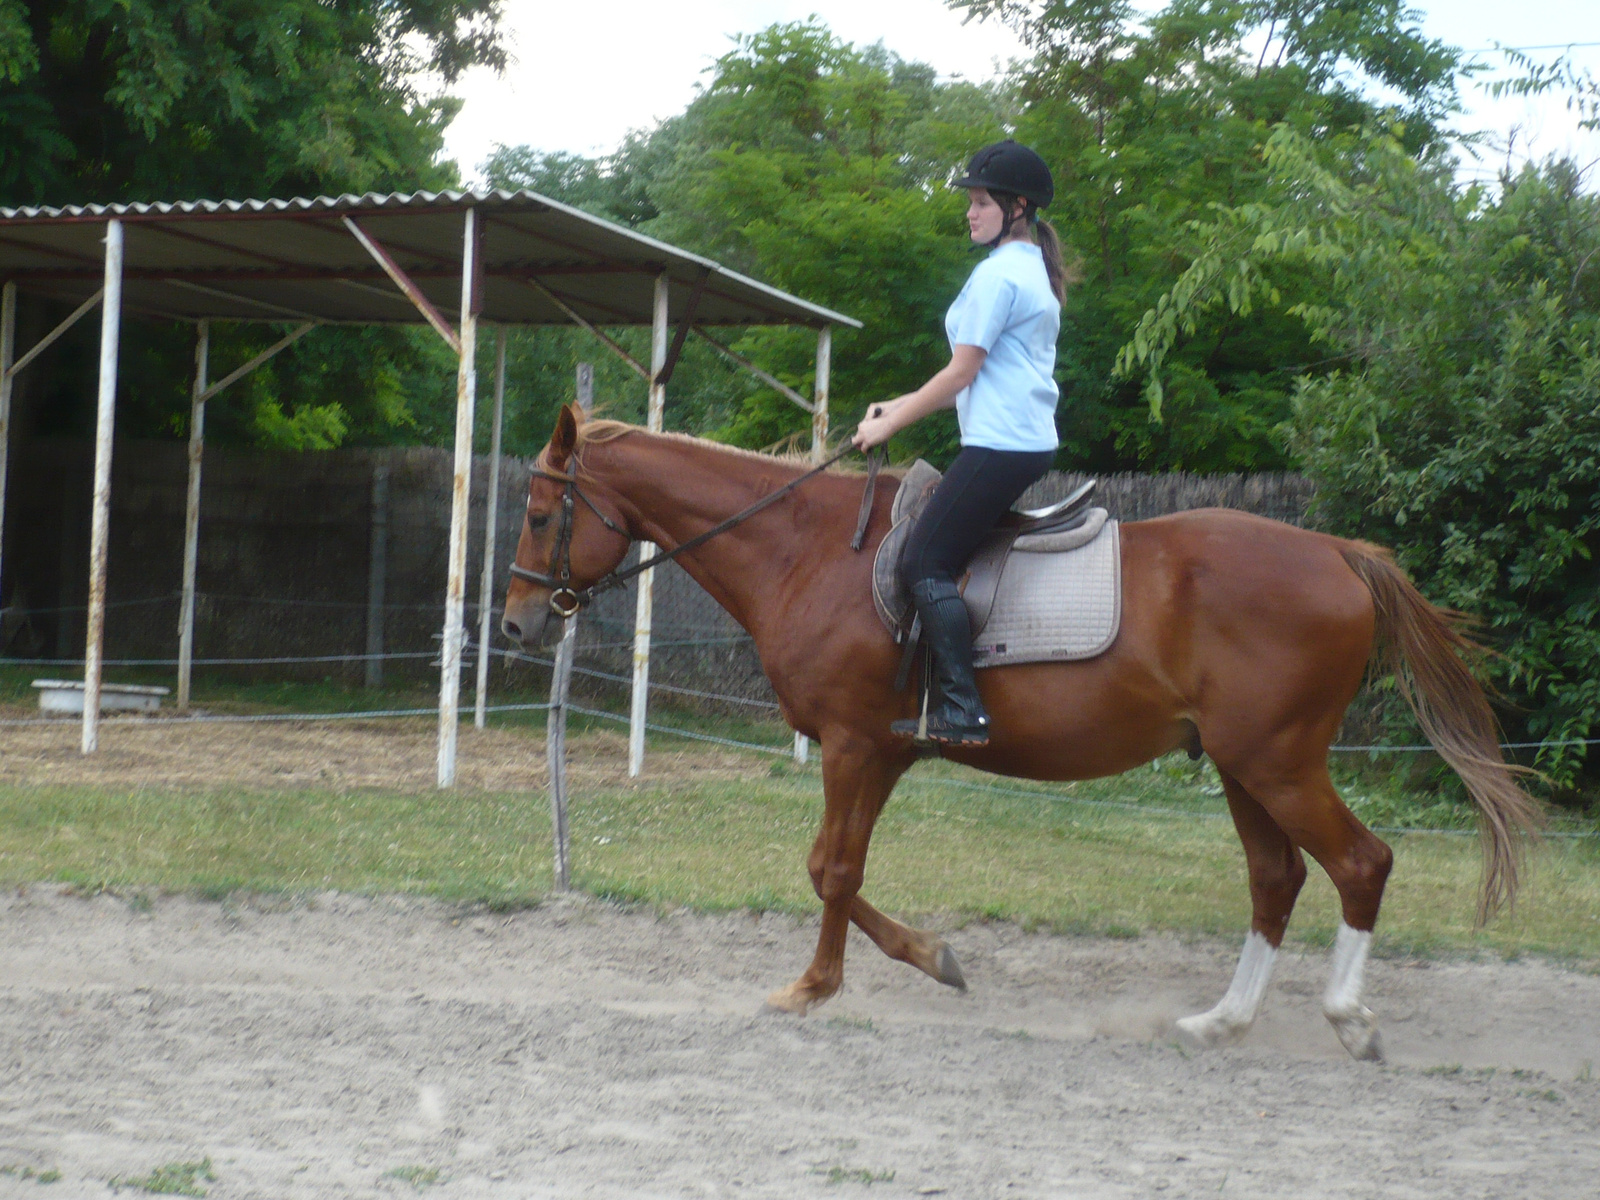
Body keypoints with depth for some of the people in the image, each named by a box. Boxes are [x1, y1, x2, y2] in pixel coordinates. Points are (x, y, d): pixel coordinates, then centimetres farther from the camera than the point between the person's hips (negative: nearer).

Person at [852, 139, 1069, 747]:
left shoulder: (998, 274, -11)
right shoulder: (1032, 269, 20)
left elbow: (962, 373, -13)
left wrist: (890, 424, -4)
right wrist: (899, 405, 19)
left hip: (999, 443, -11)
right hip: (1032, 439, 11)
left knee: (925, 560, -12)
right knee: (940, 554, 16)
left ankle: (962, 707, -18)